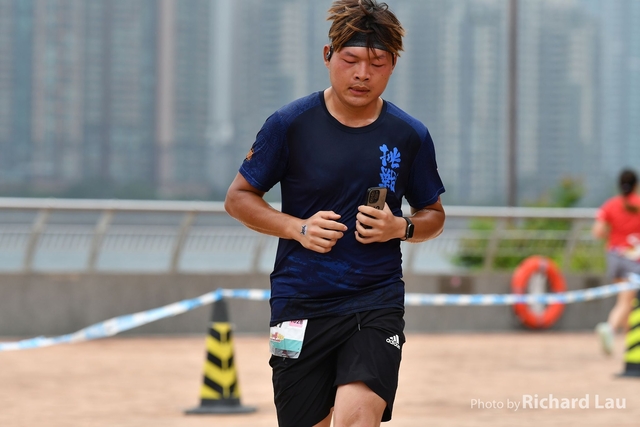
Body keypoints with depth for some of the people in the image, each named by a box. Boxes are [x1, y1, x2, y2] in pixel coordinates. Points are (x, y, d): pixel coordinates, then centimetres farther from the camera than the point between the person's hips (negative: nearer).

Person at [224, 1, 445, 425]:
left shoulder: (410, 135, 2)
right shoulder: (290, 124, -3)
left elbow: (434, 215, 15)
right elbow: (238, 197, 5)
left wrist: (400, 228, -7)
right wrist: (298, 228, -11)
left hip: (377, 299, 0)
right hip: (300, 304, 0)